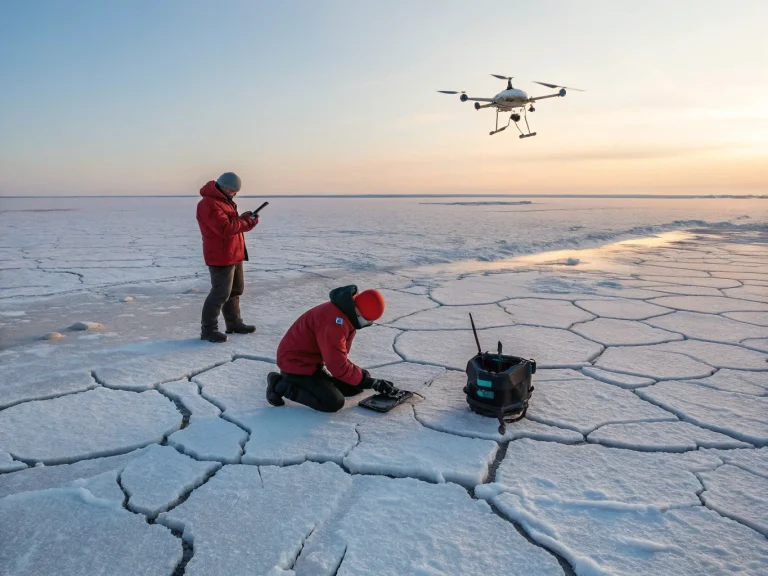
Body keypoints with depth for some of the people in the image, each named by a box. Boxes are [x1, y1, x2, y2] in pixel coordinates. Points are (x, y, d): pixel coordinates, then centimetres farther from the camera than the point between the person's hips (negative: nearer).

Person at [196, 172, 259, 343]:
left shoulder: (224, 200, 15)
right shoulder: (209, 204, -19)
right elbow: (225, 228, -27)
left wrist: (242, 218, 0)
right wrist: (246, 222, -16)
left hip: (234, 255, 11)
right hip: (221, 257, -11)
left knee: (235, 290, 18)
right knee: (221, 293, -7)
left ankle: (234, 323, 31)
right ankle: (208, 330, 2)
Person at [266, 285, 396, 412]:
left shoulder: (350, 313, -1)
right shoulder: (334, 321, -32)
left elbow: (339, 356, 10)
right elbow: (338, 365, -31)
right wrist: (370, 382, -25)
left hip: (315, 361, 10)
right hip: (296, 363, -10)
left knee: (354, 386, 8)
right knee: (334, 402, -19)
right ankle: (281, 385, -6)